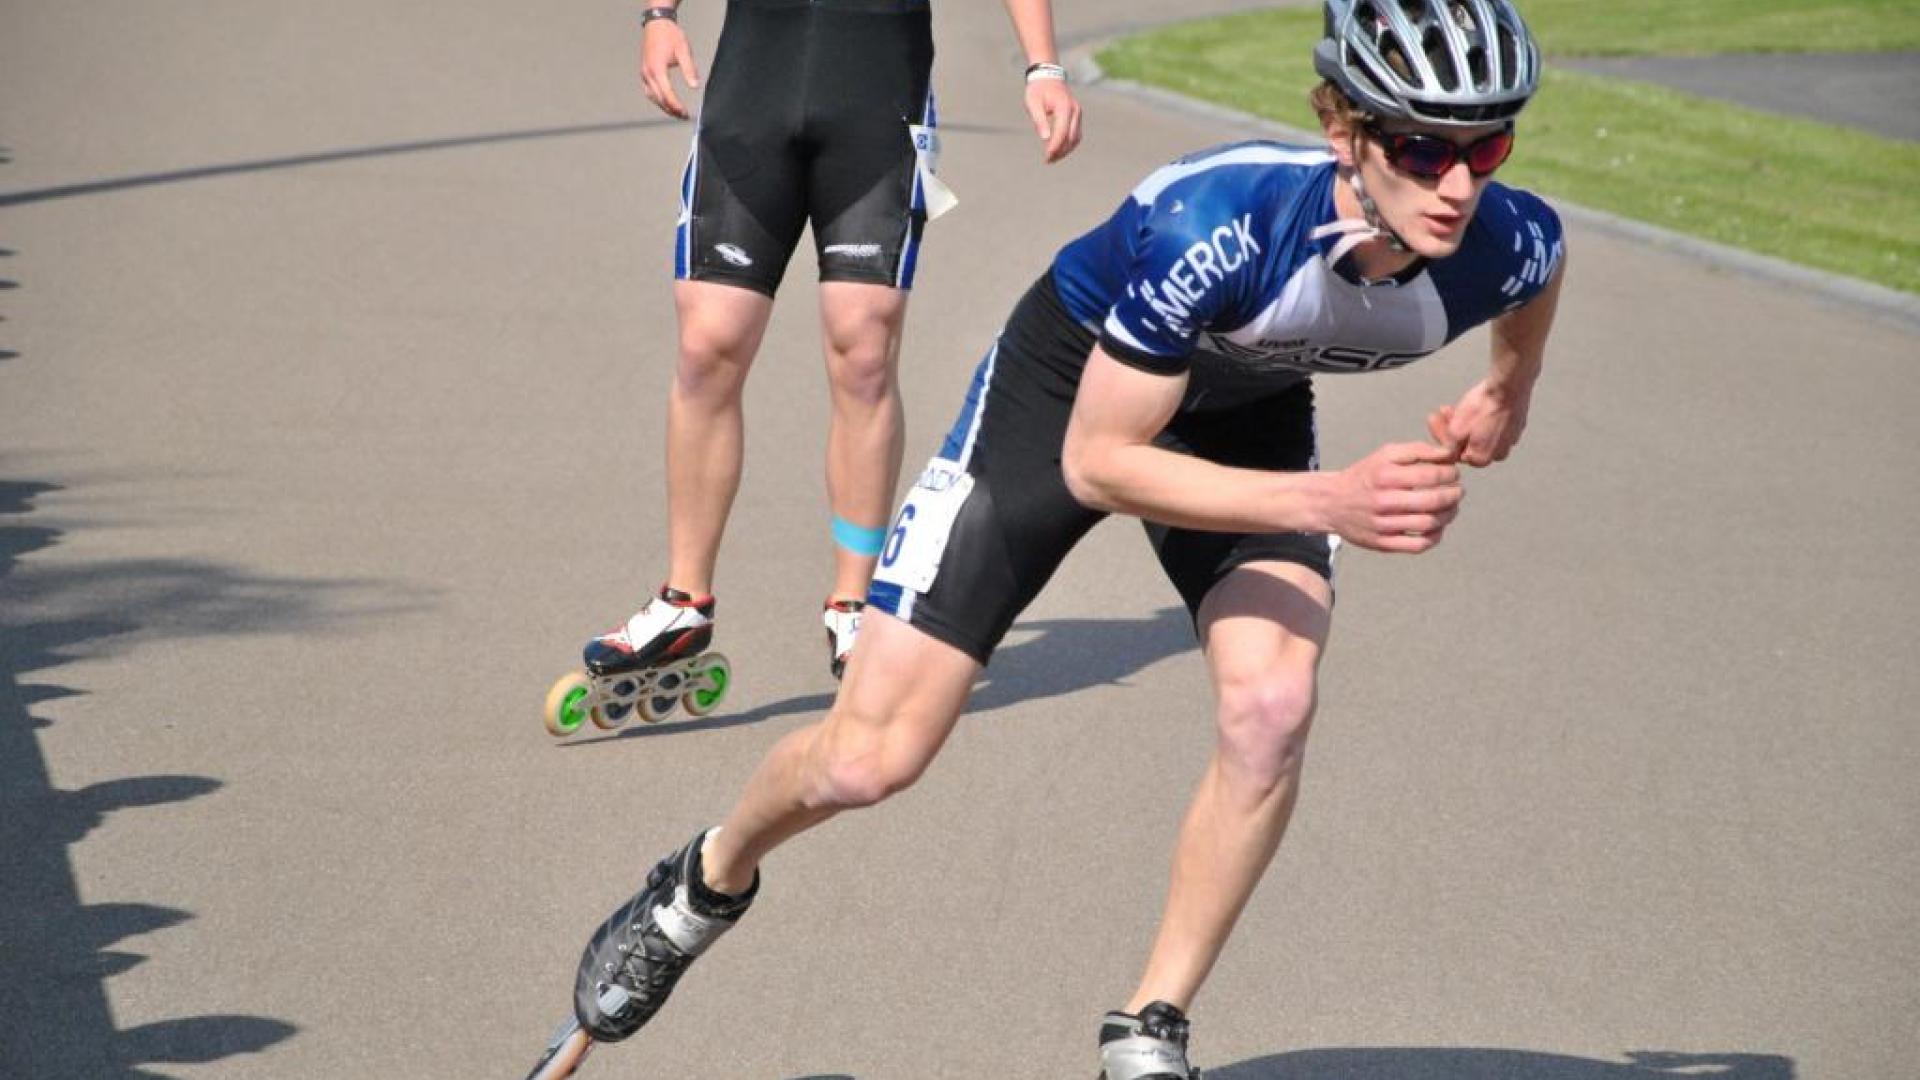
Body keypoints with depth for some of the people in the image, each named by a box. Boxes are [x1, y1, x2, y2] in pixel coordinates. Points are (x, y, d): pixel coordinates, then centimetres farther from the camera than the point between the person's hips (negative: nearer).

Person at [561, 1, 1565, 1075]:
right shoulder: (1213, 223, -42)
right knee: (868, 761, -4)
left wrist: (1509, 389, 8)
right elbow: (1097, 462, -33)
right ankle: (708, 885, 30)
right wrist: (1328, 503, -41)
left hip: (1247, 410, 4)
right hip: (1074, 384, -3)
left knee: (1272, 707, -25)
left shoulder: (1501, 245, -28)